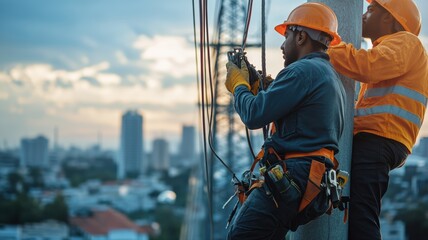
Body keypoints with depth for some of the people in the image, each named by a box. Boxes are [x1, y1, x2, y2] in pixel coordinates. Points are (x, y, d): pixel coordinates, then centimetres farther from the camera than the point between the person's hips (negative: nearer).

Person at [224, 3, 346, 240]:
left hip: (292, 178, -11)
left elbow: (254, 115, -12)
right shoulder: (331, 76, 24)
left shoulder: (304, 70, -10)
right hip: (315, 184, 11)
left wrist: (239, 85, 7)